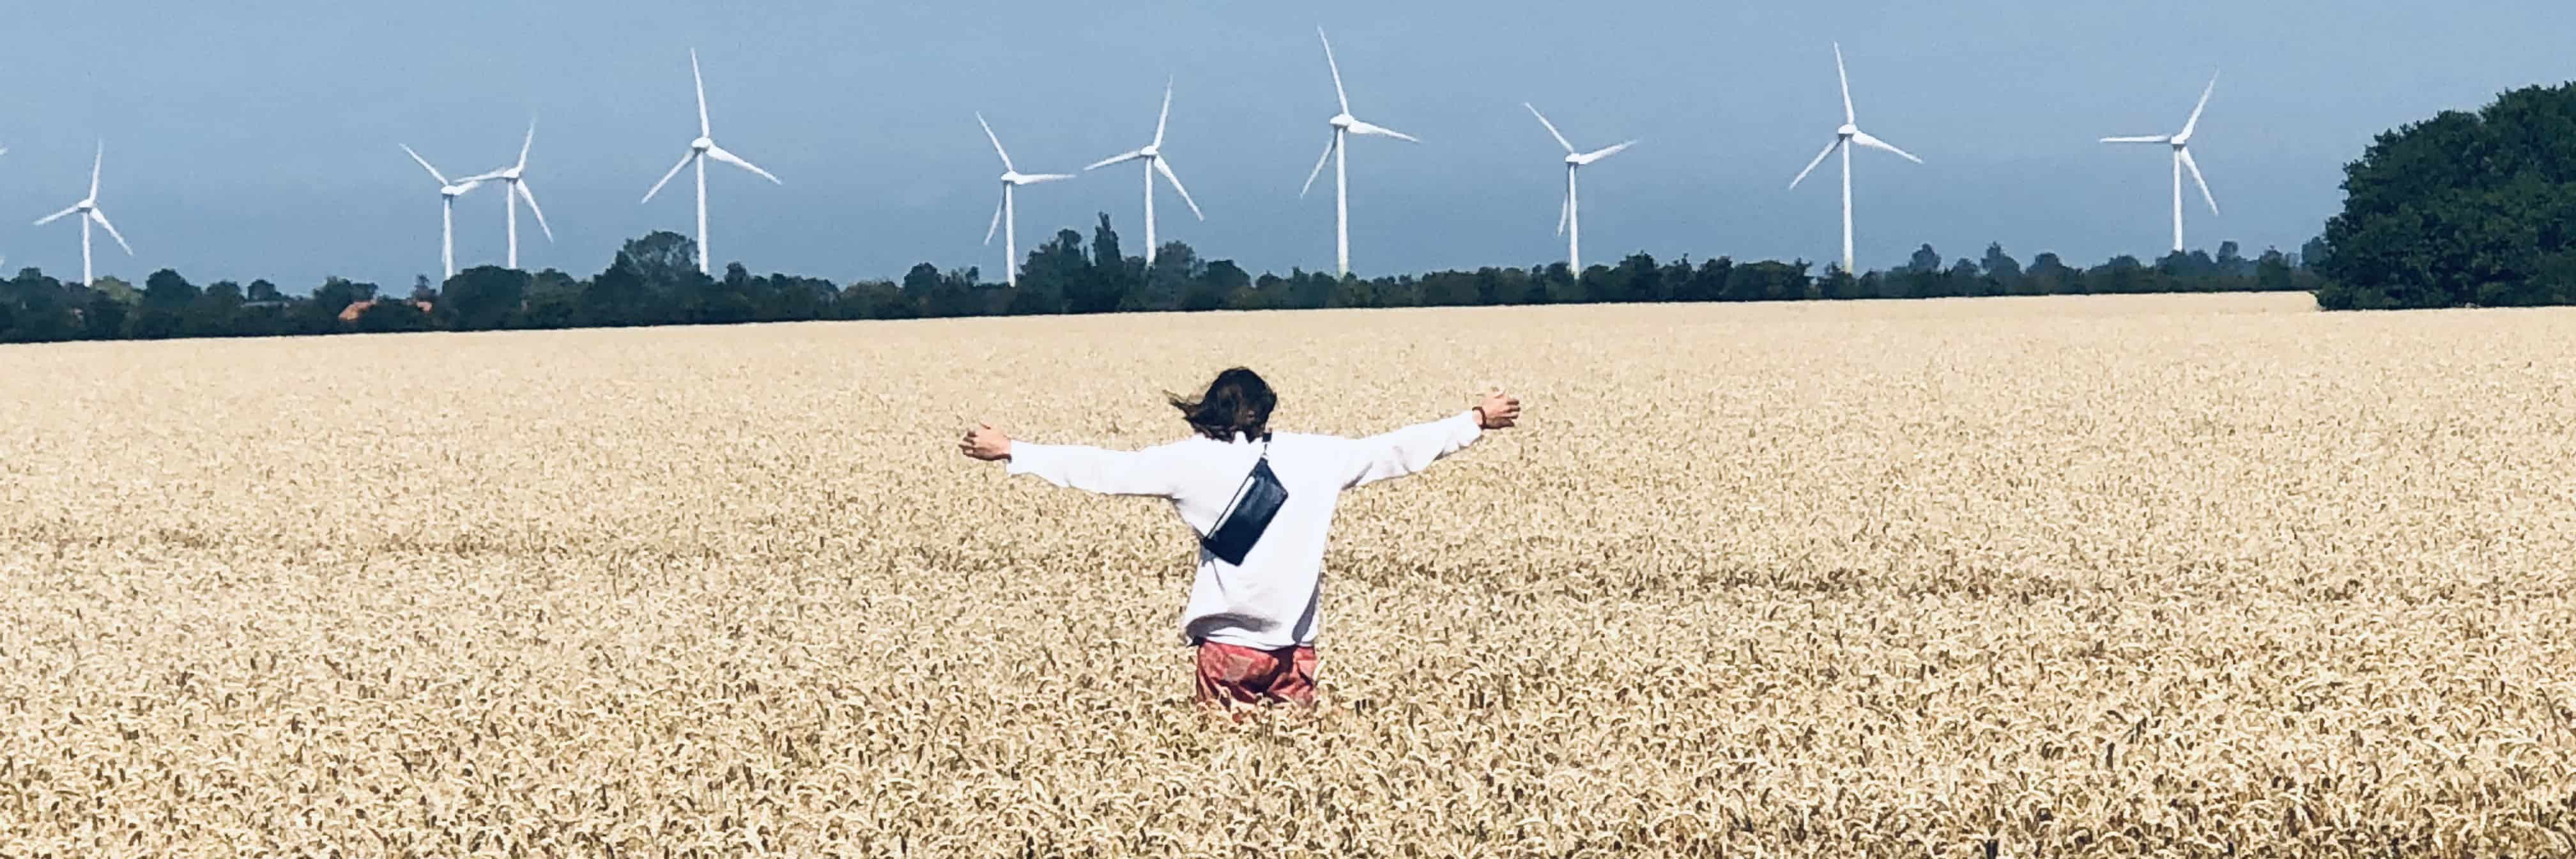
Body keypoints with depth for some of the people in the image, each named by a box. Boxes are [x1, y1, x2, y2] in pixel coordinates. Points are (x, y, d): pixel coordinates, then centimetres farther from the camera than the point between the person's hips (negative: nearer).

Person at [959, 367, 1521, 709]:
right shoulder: (1315, 456, 2)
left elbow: (1103, 469, -2)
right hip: (1296, 645, 2)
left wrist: (1010, 452, 5)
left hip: (1227, 644, -2)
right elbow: (1397, 450, 9)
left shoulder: (1194, 461, -2)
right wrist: (1477, 421, 21)